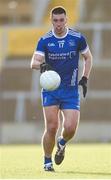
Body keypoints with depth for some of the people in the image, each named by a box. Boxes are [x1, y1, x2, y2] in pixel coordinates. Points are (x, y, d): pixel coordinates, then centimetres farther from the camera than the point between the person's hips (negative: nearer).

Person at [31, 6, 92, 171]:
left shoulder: (78, 38, -2)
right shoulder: (44, 40, -3)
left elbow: (88, 57, 13)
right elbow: (33, 62, -11)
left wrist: (85, 78, 5)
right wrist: (41, 65, -34)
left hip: (71, 90, 0)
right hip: (50, 90, 0)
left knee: (70, 127, -11)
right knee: (51, 127, -8)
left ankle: (62, 143, 25)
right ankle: (47, 161, 11)